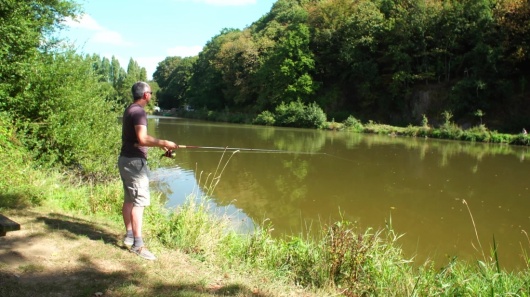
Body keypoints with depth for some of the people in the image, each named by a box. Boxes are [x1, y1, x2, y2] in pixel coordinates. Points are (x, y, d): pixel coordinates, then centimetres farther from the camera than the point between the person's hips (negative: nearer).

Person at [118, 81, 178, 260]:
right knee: (139, 201, -8)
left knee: (129, 199, 14)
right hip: (135, 161, -10)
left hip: (125, 159, 10)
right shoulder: (138, 112, -16)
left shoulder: (130, 110, 14)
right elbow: (142, 139, -28)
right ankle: (138, 244, -7)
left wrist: (159, 145, 15)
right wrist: (164, 143, -20)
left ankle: (129, 236, 23)